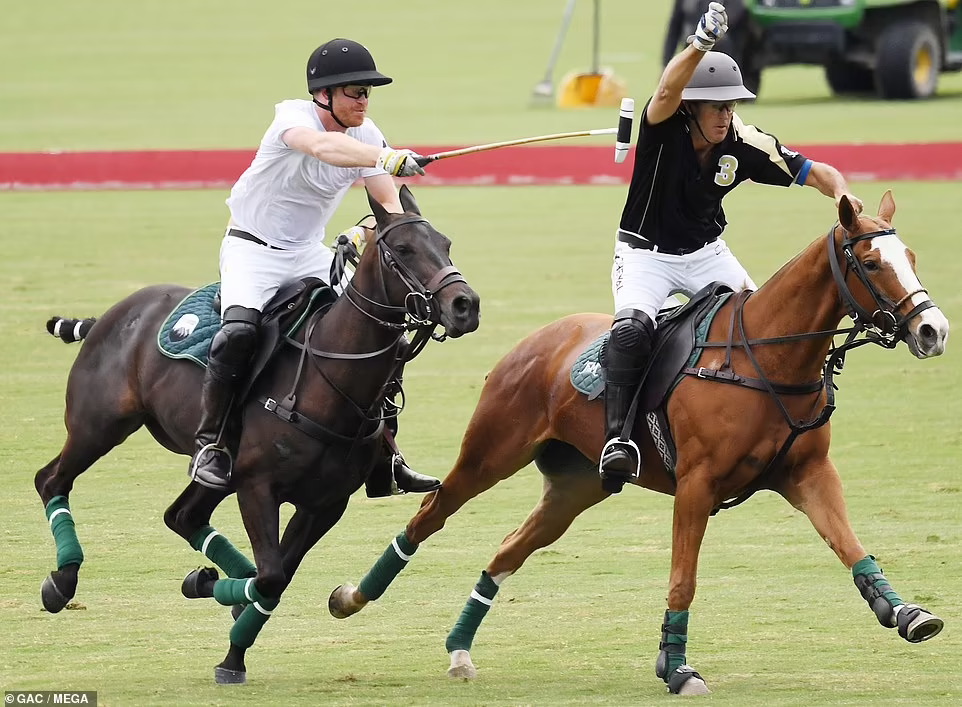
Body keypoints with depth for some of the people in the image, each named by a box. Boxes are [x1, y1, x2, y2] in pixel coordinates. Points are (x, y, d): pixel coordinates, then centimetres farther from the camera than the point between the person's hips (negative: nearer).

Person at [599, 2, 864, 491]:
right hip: (646, 254, -4)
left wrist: (841, 194, -32)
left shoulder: (744, 145, -14)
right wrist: (701, 43, -63)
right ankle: (618, 439, -32)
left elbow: (817, 173, -8)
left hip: (706, 254, 4)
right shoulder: (664, 129, -23)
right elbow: (667, 91, -47)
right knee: (631, 330, -30)